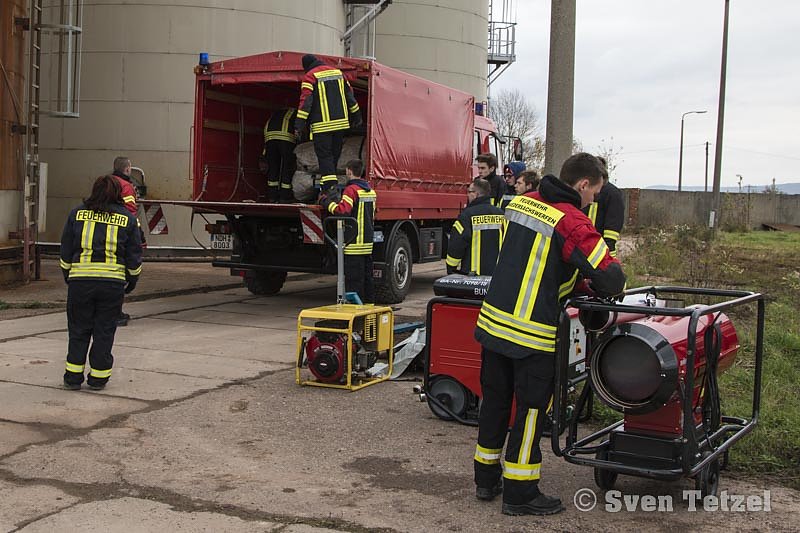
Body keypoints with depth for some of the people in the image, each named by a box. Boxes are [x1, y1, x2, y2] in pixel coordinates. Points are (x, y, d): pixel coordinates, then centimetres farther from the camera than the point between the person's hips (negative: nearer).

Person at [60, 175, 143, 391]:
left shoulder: (77, 213, 6)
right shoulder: (128, 219, 5)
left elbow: (66, 251, 9)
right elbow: (134, 257, 6)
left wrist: (68, 276, 21)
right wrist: (131, 282, 19)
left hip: (80, 280, 1)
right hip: (113, 282, 0)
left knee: (78, 329, 11)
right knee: (104, 330, 9)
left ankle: (73, 376, 13)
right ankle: (98, 378, 13)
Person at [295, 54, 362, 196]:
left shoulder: (310, 76, -4)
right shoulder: (338, 72, 14)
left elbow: (305, 100, -12)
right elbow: (349, 95, 17)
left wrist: (299, 124, -13)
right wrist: (356, 115, 24)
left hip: (322, 124, -5)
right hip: (341, 121, 6)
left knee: (324, 156, -4)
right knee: (334, 155, 15)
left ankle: (331, 188, -16)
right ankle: (326, 184, 26)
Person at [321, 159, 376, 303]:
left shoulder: (351, 189, -14)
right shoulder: (370, 191, 13)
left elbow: (342, 211, -25)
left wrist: (327, 202, -12)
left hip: (354, 242, -8)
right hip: (368, 242, 8)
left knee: (353, 279, -4)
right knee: (367, 276, 15)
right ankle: (369, 303, 21)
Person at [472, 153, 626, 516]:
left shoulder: (520, 203, 7)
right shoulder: (572, 222, -15)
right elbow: (611, 277, -16)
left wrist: (569, 282, 14)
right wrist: (600, 289, 7)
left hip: (492, 320, 7)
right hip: (532, 335, -7)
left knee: (494, 402, 17)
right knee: (531, 410, 5)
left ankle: (486, 479, 30)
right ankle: (520, 493, 14)